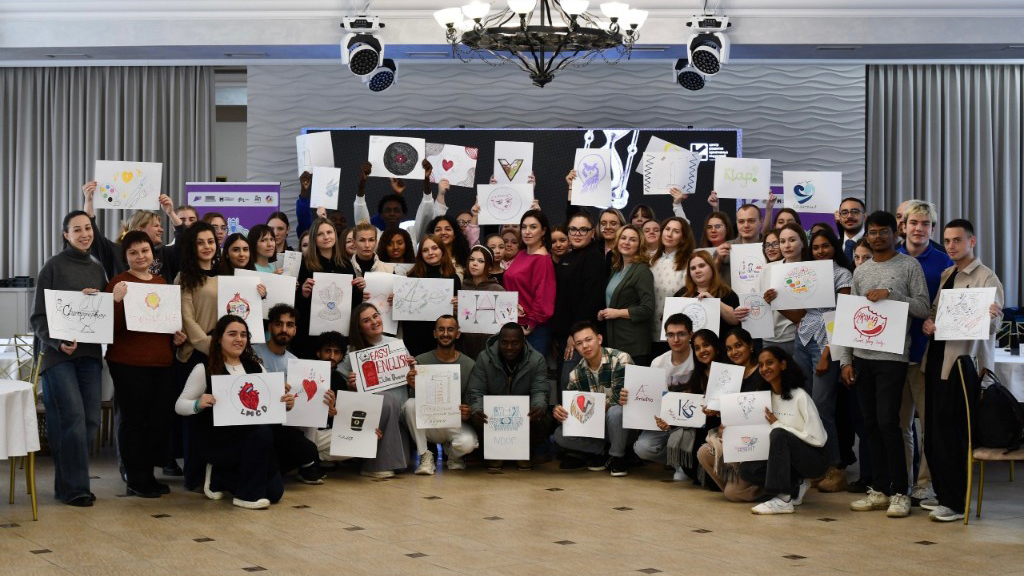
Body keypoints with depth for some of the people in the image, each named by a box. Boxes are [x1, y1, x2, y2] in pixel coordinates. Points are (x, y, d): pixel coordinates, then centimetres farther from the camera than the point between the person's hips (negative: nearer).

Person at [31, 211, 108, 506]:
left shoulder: (98, 268, 14)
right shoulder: (53, 266, -2)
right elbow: (39, 315, -4)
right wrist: (58, 342, -19)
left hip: (89, 352, 5)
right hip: (58, 352, -5)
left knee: (91, 419, 1)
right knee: (72, 417, -12)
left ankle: (68, 482, 15)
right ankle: (73, 487, -3)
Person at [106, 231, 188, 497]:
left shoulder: (162, 282, 14)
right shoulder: (119, 283, -5)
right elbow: (113, 326, -11)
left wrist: (177, 336, 6)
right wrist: (117, 299, -26)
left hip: (161, 361, 7)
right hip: (128, 362, -6)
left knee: (160, 418, 9)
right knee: (133, 419, 1)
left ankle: (148, 474, 21)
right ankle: (136, 480, 10)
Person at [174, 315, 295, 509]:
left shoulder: (255, 367, 8)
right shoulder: (204, 369, -7)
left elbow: (271, 402, 7)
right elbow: (179, 405, -6)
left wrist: (286, 404, -15)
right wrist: (198, 404, -27)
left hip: (250, 438, 6)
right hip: (218, 441, -6)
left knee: (274, 492, -2)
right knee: (263, 432, -33)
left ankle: (220, 477, 22)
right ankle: (247, 494, -13)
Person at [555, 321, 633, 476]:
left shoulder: (620, 360, -16)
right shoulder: (577, 373, 2)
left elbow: (622, 397, -24)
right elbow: (569, 407, 1)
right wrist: (558, 411, -22)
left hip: (624, 423, -5)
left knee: (615, 411, -39)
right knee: (560, 435, -16)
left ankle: (617, 456, -12)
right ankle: (604, 451, 2)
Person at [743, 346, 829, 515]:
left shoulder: (799, 396, -16)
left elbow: (817, 439, -21)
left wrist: (777, 424, -19)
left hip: (813, 459, -7)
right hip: (787, 459, 7)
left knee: (778, 434, -33)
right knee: (746, 469, -16)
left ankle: (783, 500, -29)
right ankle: (796, 487, 2)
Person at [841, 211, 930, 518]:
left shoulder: (909, 266, 0)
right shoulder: (861, 271, 13)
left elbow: (923, 308, -6)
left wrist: (890, 293, -16)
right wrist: (846, 360, 9)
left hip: (892, 356, -5)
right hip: (863, 356, 5)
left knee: (887, 422, -9)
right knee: (871, 423, 8)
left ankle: (900, 492, 2)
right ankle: (879, 490, 16)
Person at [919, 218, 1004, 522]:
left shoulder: (986, 278, -6)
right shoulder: (945, 275, 14)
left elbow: (993, 325, -12)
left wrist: (990, 317, -34)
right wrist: (928, 322, -5)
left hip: (962, 364, -7)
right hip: (936, 358, 7)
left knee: (951, 433, -6)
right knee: (933, 429, 11)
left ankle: (955, 503, 3)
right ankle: (942, 493, 24)